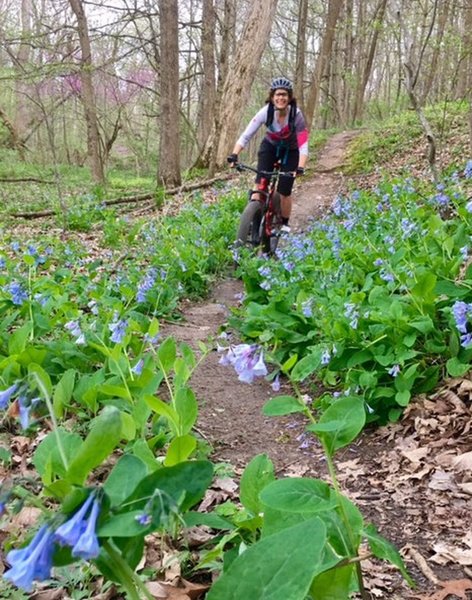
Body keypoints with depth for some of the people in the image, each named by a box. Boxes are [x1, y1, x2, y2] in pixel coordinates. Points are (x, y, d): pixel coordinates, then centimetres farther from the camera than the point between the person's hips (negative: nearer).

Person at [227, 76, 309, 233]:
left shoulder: (296, 114, -29)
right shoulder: (266, 111, -26)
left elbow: (303, 144, -33)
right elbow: (246, 135, -30)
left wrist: (300, 167, -48)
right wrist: (234, 155, -44)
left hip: (290, 151, -1)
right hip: (270, 147, 1)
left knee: (284, 191, -6)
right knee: (260, 183, -18)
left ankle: (284, 225, 17)